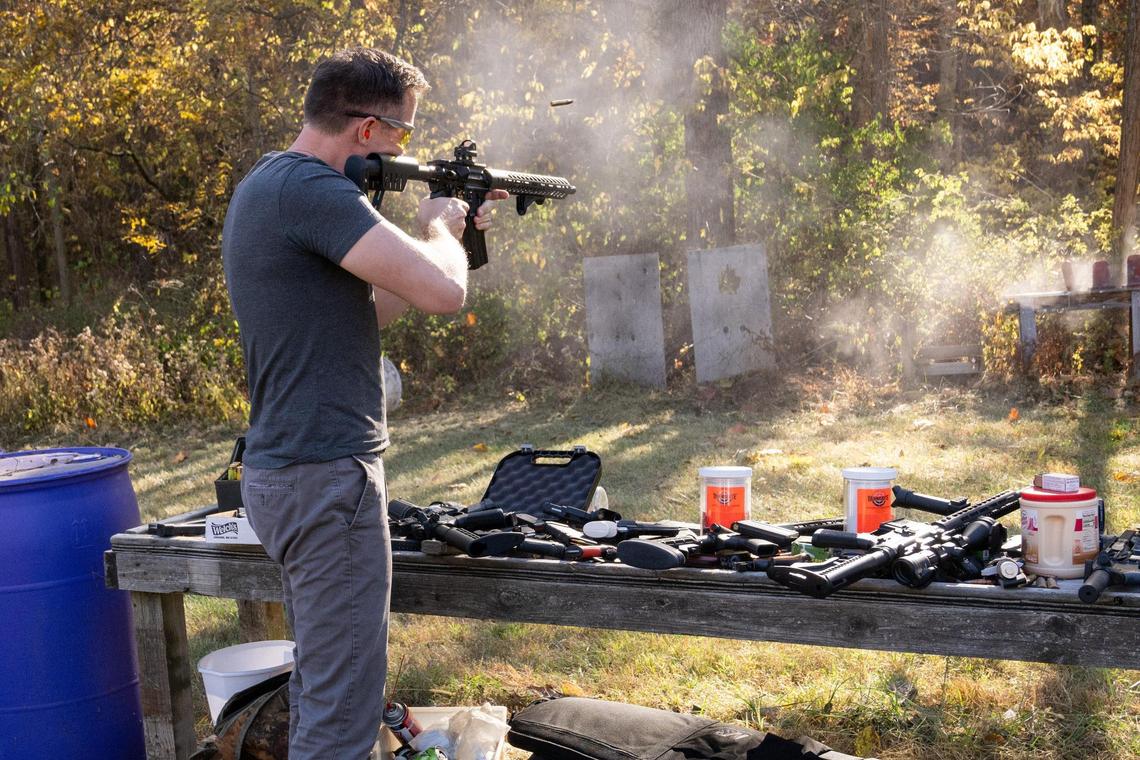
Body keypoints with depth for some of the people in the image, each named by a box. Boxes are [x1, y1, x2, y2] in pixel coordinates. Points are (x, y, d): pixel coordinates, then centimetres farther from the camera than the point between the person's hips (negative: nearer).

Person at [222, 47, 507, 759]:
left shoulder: (269, 184, 14)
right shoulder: (312, 188, -18)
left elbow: (369, 304, 22)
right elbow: (444, 291, -25)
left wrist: (452, 231, 18)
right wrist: (440, 228, -4)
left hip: (285, 473, 11)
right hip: (326, 479, -11)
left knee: (321, 685, 21)